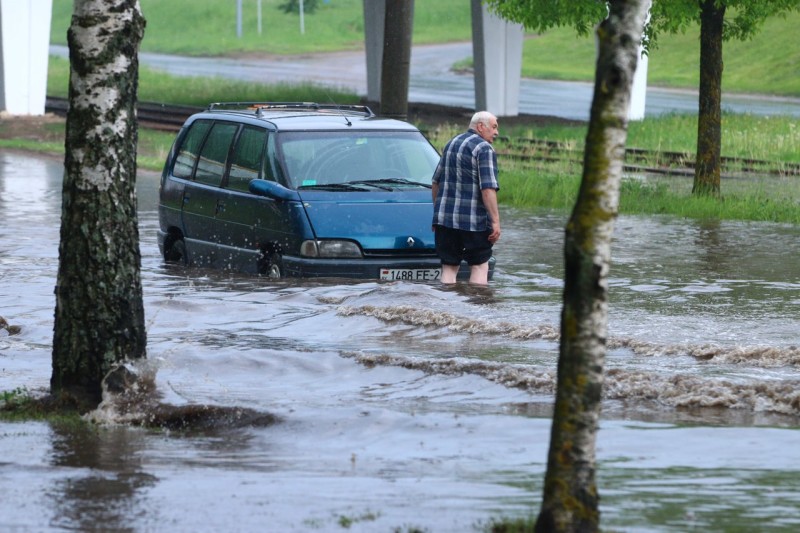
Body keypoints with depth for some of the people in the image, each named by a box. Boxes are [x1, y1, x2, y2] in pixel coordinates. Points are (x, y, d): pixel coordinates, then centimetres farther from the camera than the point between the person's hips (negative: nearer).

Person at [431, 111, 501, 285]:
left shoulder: (451, 144, 17)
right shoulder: (484, 149, -9)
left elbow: (435, 183, 23)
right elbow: (488, 189, -18)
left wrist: (438, 212, 31)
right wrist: (495, 221, -17)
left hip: (444, 218, 6)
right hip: (474, 221, -6)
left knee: (449, 267, 8)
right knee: (479, 265, 3)